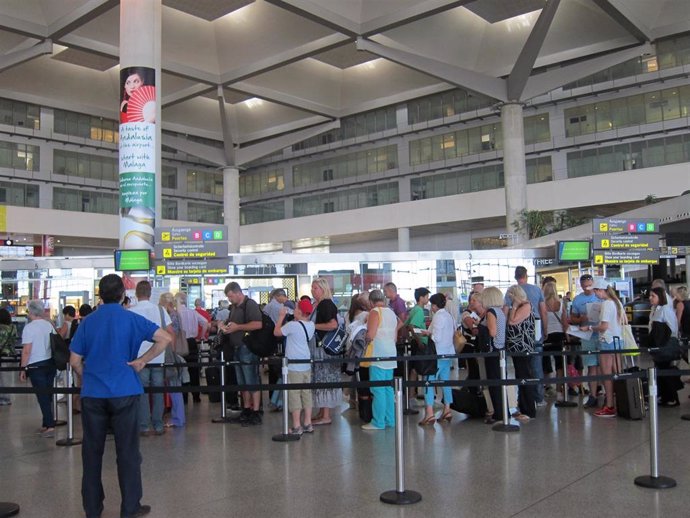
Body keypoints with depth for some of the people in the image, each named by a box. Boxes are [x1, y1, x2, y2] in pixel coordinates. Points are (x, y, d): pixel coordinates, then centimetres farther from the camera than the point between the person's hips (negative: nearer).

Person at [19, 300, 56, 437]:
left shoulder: (29, 327, -12)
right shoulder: (49, 325, 5)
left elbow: (26, 351, -15)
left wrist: (23, 368, -9)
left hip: (36, 366, -6)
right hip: (51, 363, 6)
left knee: (42, 396, -2)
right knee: (48, 395, 13)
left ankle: (50, 427, -5)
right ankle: (46, 424, 20)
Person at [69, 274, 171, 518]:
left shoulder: (87, 322, 3)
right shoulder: (131, 319, -3)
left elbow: (75, 361, 4)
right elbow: (165, 338, -12)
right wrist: (141, 361, -6)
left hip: (92, 394, 3)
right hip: (124, 392, -2)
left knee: (92, 452, 12)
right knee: (127, 452, 5)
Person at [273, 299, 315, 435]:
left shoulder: (292, 325, -16)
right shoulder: (311, 325, 4)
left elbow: (276, 332, -3)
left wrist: (281, 316, 5)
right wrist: (295, 319, 14)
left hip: (294, 367, -7)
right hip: (306, 366, 7)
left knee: (294, 395, -1)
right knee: (307, 394, 11)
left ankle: (296, 427, 1)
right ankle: (308, 424, 16)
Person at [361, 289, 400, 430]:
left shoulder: (375, 312, -9)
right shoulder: (391, 313, 14)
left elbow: (370, 335, -17)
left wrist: (364, 337, 3)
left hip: (378, 354, -8)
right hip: (390, 354, 8)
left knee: (378, 389, -5)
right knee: (388, 388, 12)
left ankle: (378, 422, -2)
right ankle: (390, 419, 16)